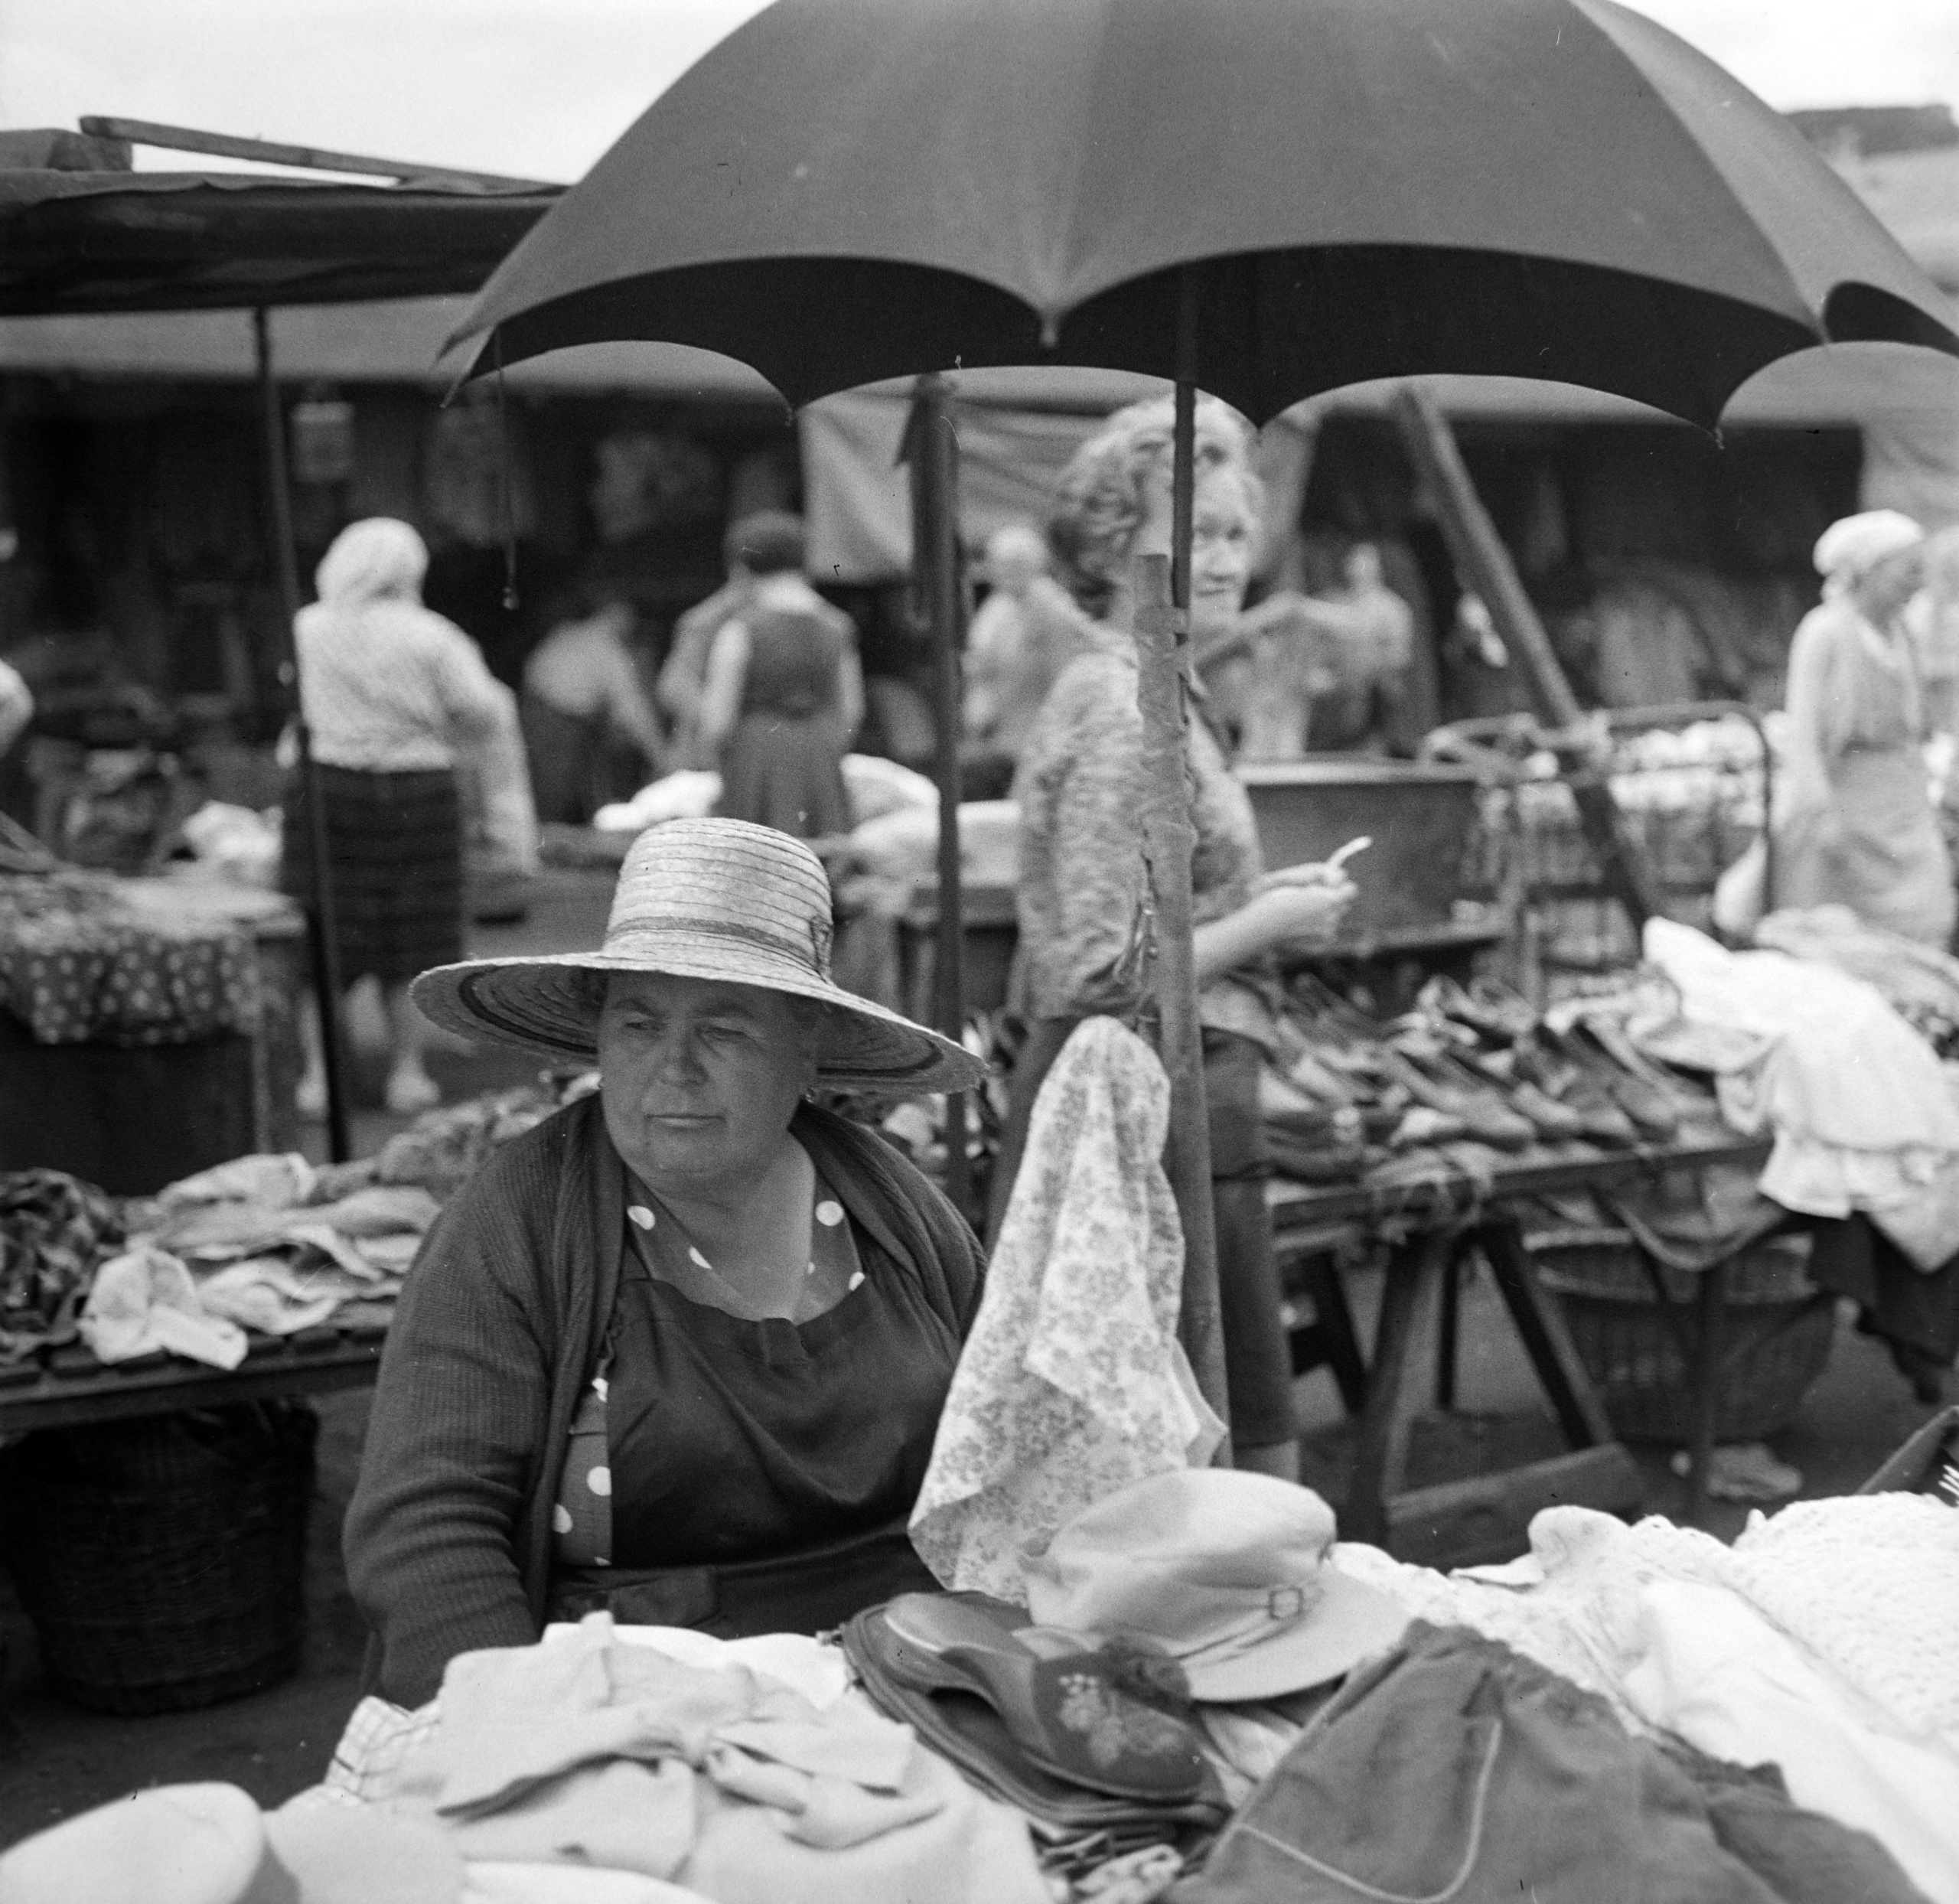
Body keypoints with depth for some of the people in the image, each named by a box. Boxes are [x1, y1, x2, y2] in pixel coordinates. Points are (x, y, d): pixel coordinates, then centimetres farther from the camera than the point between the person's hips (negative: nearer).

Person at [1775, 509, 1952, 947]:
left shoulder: (1896, 631, 11)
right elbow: (1804, 731, -15)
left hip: (1899, 796, 7)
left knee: (1924, 927, -3)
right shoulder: (1825, 631, -11)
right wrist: (1822, 812, -21)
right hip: (1839, 792, -7)